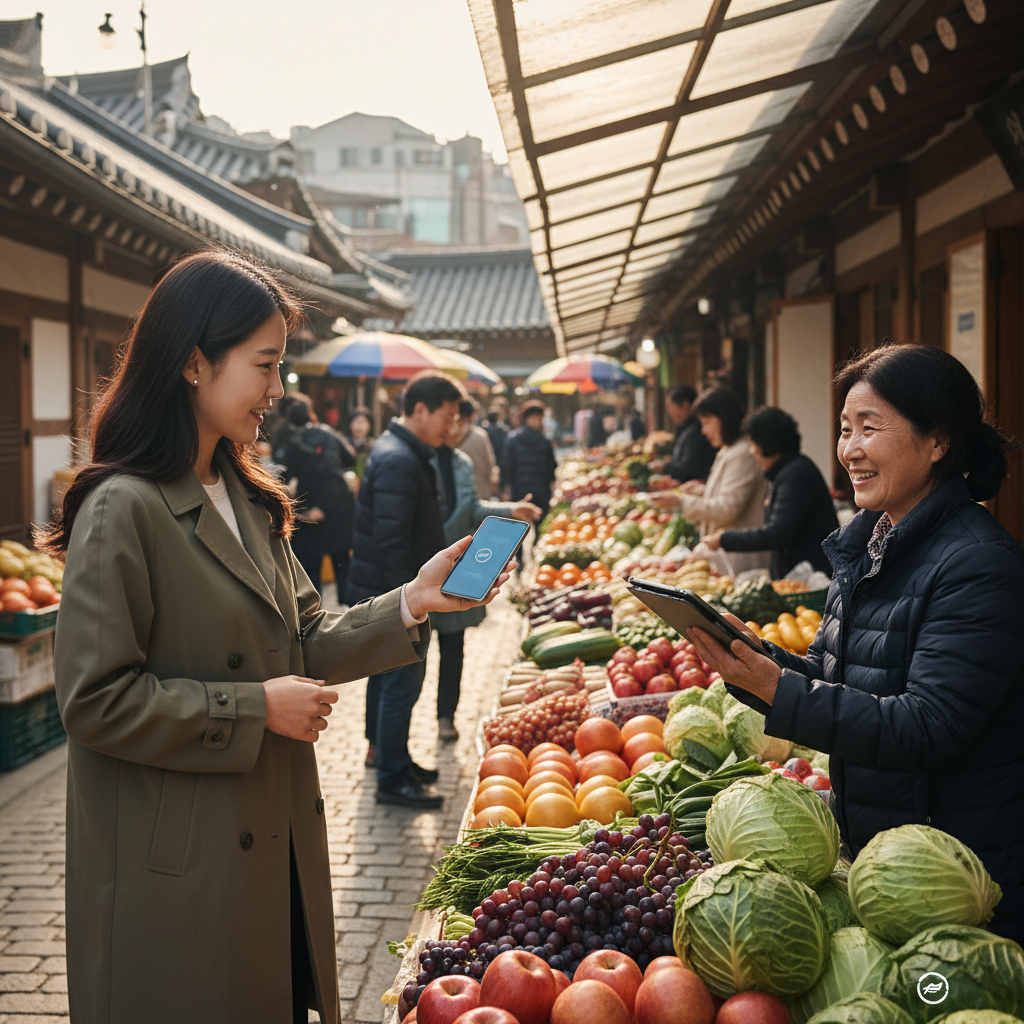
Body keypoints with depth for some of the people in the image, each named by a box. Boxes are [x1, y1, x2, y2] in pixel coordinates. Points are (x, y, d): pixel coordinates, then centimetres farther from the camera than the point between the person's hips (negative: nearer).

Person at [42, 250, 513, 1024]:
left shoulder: (246, 501, 10)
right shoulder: (124, 509, -17)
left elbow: (303, 645, 10)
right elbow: (95, 701, -20)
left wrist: (411, 603, -3)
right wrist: (254, 709, -18)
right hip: (178, 870, -8)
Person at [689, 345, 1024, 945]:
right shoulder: (868, 540, 6)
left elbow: (925, 729, -27)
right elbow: (829, 677, 11)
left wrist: (778, 690, -32)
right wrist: (753, 656, -9)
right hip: (867, 842, 8)